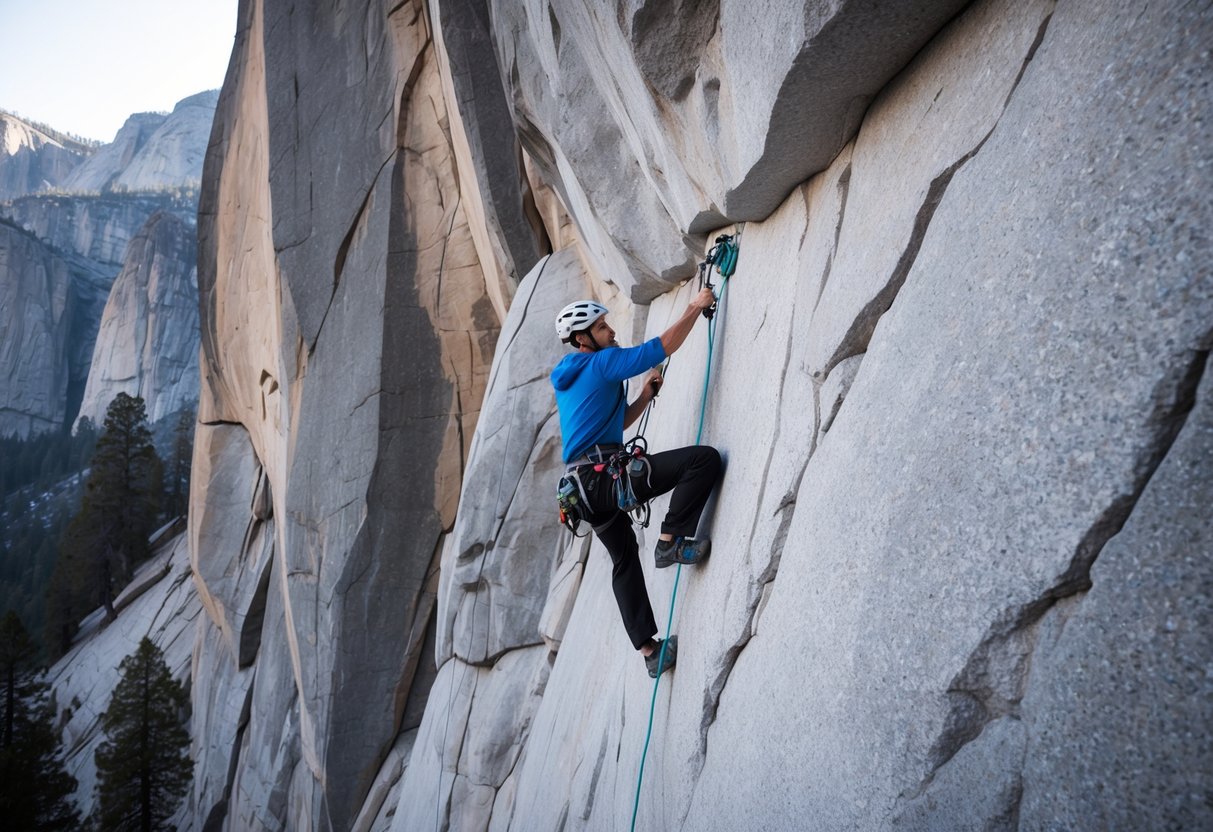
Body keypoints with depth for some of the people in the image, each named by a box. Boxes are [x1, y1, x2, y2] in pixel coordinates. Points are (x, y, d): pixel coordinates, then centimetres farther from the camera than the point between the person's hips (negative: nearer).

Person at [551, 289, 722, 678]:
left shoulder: (568, 378, 23)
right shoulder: (602, 363, -5)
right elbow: (663, 346, -10)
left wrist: (645, 395, 24)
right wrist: (696, 307, 1)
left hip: (585, 485, 10)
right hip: (606, 474, -10)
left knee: (624, 560, 21)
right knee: (704, 457, -15)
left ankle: (648, 649, 24)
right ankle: (670, 541, -10)